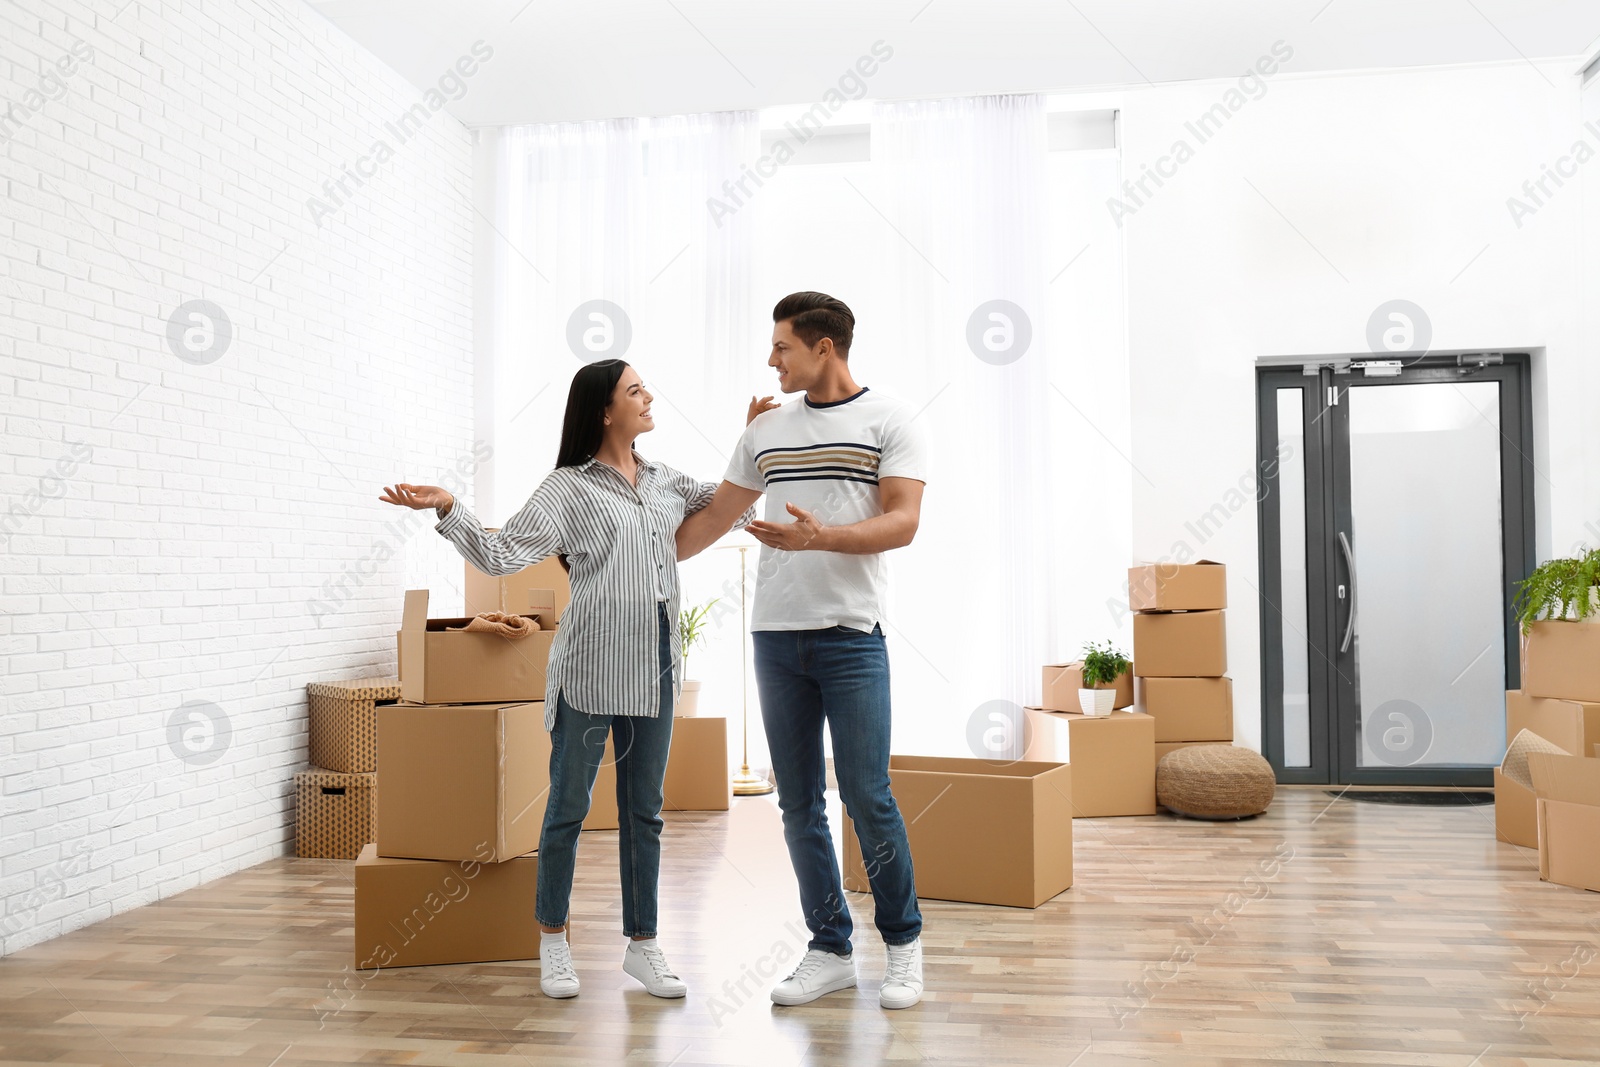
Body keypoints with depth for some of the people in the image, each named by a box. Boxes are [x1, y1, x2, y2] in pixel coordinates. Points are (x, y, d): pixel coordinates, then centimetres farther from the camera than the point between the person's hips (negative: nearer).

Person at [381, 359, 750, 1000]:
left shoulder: (664, 482, 15)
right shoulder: (569, 488, -2)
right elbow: (503, 555, -7)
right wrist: (447, 510, -19)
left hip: (655, 663, 5)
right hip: (592, 664, -5)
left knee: (644, 809, 11)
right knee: (568, 805, 6)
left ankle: (641, 943, 21)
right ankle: (552, 938, 22)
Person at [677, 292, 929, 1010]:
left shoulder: (887, 422, 0)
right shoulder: (766, 428, 14)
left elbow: (902, 522, -10)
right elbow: (714, 516, 20)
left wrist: (819, 535, -24)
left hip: (852, 635, -5)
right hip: (775, 635, 5)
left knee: (867, 796, -4)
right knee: (799, 804, 7)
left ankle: (904, 942, 16)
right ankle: (831, 950, 19)